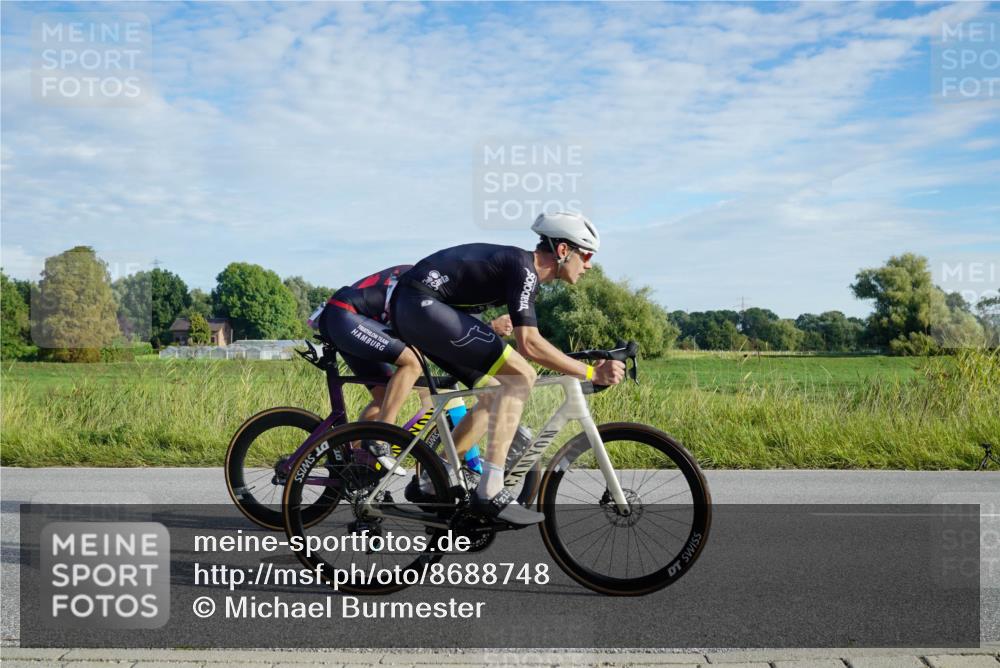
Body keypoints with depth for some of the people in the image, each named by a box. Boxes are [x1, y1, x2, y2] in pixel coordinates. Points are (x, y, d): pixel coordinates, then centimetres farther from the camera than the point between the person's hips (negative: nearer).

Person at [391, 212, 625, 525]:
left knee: (496, 395, 12)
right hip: (422, 304, -10)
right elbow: (529, 343, -23)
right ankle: (490, 493, -13)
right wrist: (591, 373, -19)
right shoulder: (523, 268, -14)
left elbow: (525, 339, 25)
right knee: (520, 375, -14)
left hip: (410, 309, 10)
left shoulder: (521, 265, 16)